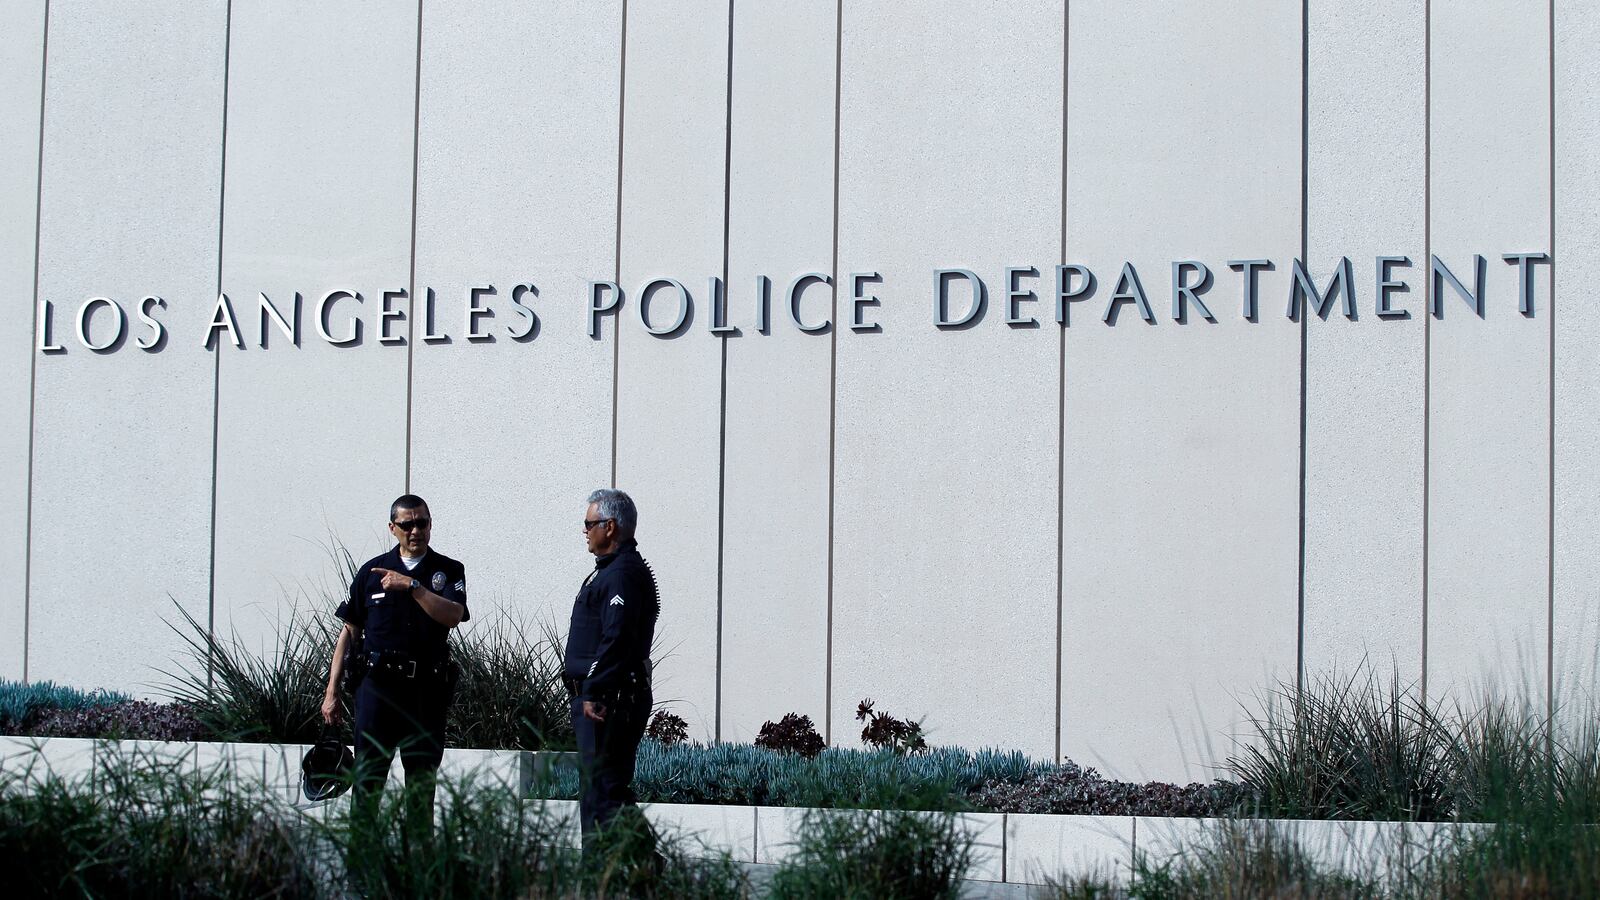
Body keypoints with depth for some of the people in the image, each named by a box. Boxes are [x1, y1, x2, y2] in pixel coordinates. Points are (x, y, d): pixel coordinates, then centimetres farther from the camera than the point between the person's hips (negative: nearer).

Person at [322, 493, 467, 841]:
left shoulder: (448, 571, 7)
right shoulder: (372, 571, 9)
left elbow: (453, 615, -12)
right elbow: (350, 631, 10)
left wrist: (412, 586, -18)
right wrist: (332, 690, 6)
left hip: (427, 688, 1)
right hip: (378, 682, 0)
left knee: (422, 779, 4)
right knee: (368, 775, -6)